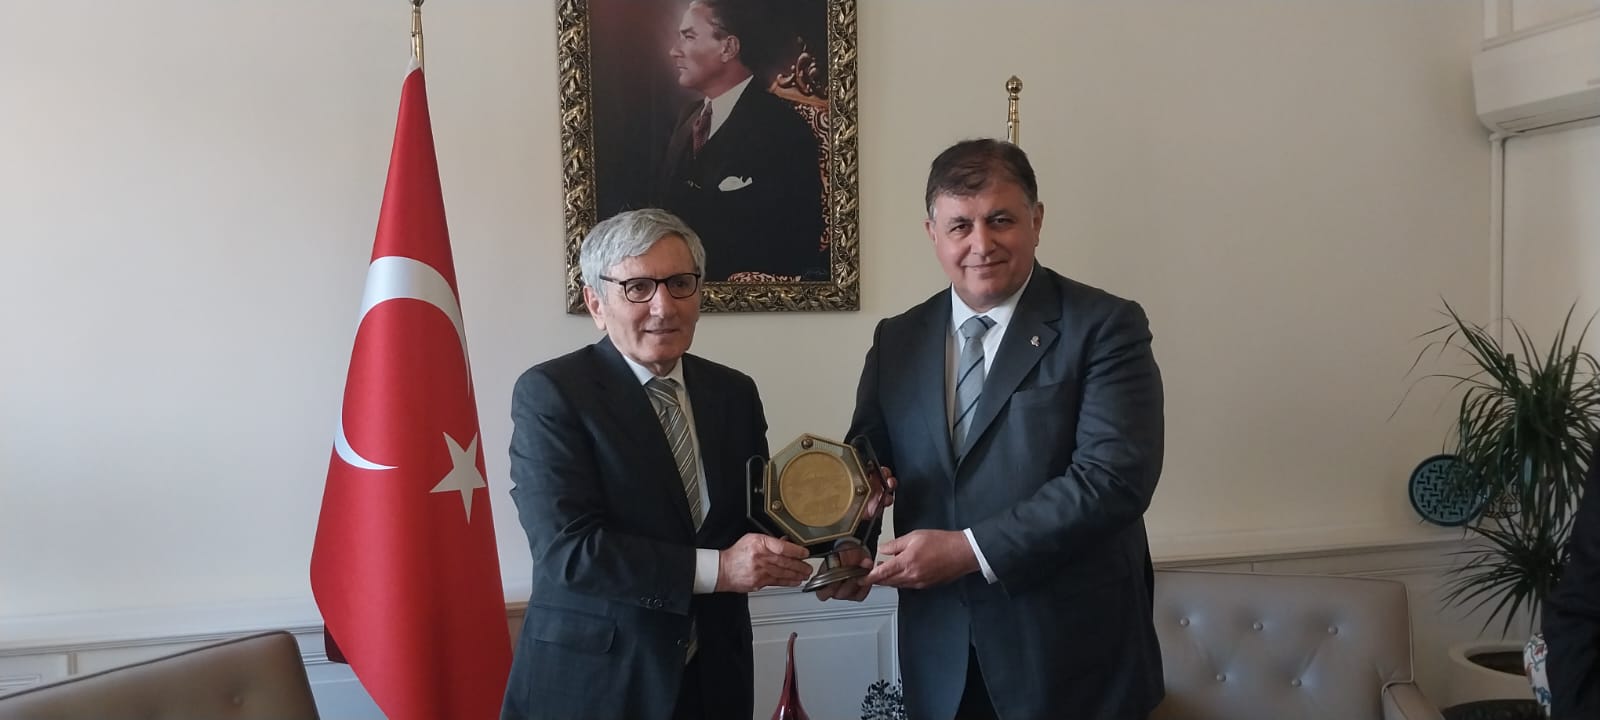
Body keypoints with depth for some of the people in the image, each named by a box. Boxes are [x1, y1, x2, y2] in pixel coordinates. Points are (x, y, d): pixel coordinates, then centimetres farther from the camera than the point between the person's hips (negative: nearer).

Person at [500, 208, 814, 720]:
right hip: (591, 678, -5)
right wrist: (715, 568, -24)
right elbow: (565, 549, -20)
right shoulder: (550, 393, -12)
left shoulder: (735, 393, 4)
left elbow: (757, 516, 8)